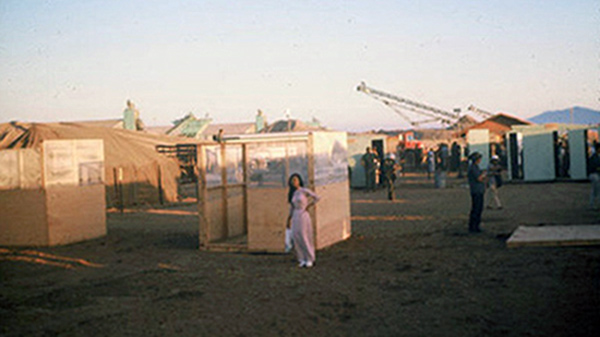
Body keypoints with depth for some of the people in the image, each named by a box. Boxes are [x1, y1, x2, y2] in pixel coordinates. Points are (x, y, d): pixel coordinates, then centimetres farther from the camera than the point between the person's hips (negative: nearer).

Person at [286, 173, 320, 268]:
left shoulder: (304, 191, -9)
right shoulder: (292, 193, 9)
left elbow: (317, 198, -7)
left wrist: (308, 206, -5)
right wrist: (289, 220, 15)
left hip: (304, 216, -6)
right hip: (295, 217, 6)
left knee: (306, 238, -1)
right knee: (296, 238, 2)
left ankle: (310, 259, 11)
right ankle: (303, 260, 12)